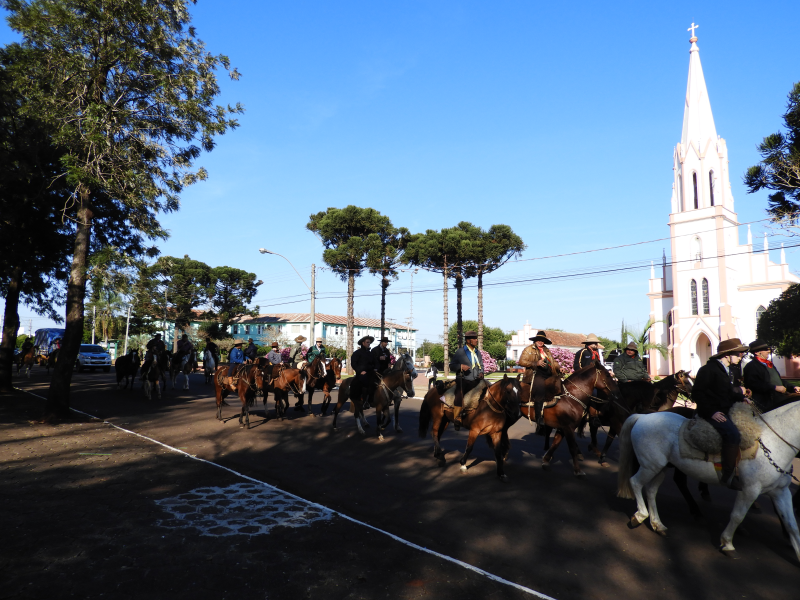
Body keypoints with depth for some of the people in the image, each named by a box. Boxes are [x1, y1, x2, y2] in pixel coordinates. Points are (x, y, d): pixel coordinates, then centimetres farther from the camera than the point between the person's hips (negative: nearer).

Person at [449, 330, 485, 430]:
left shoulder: (478, 352, 16)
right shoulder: (460, 352, 0)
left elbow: (481, 365, 26)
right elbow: (452, 365, 0)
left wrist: (481, 372, 4)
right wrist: (461, 366, -18)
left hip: (475, 381, 5)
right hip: (463, 380, -5)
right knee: (459, 395, -26)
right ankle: (457, 419, -15)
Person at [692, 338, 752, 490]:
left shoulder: (726, 370, 16)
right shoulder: (708, 369, -13)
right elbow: (697, 393, -17)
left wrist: (740, 397, 5)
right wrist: (711, 412, -22)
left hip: (725, 411, 10)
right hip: (711, 413, -10)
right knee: (733, 434, -29)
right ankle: (727, 476, -22)